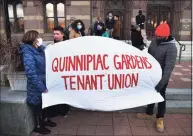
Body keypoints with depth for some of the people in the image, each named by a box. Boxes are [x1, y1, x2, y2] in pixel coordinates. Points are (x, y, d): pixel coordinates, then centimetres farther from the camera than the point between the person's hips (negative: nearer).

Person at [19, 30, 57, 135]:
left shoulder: (40, 49, 2)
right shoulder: (28, 53, -21)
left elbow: (45, 65, 9)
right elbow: (31, 73, -24)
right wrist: (41, 87, -21)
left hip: (44, 82, 7)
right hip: (36, 86, -7)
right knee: (37, 104, 10)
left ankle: (45, 120, 43)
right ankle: (38, 126, 31)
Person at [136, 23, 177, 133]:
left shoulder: (171, 48, -23)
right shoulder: (154, 42, -2)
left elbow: (169, 67, -29)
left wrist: (161, 83, -34)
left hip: (161, 77, -6)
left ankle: (160, 119, 28)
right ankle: (149, 113, 38)